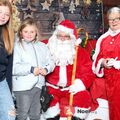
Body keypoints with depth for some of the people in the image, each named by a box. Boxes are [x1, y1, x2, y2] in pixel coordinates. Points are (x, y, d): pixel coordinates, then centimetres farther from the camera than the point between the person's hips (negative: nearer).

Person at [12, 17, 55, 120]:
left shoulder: (42, 46, 9)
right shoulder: (17, 46, -10)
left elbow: (50, 62, 8)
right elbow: (13, 67, -19)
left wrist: (46, 69, -13)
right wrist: (31, 69, -24)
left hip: (38, 84, 6)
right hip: (23, 87, -5)